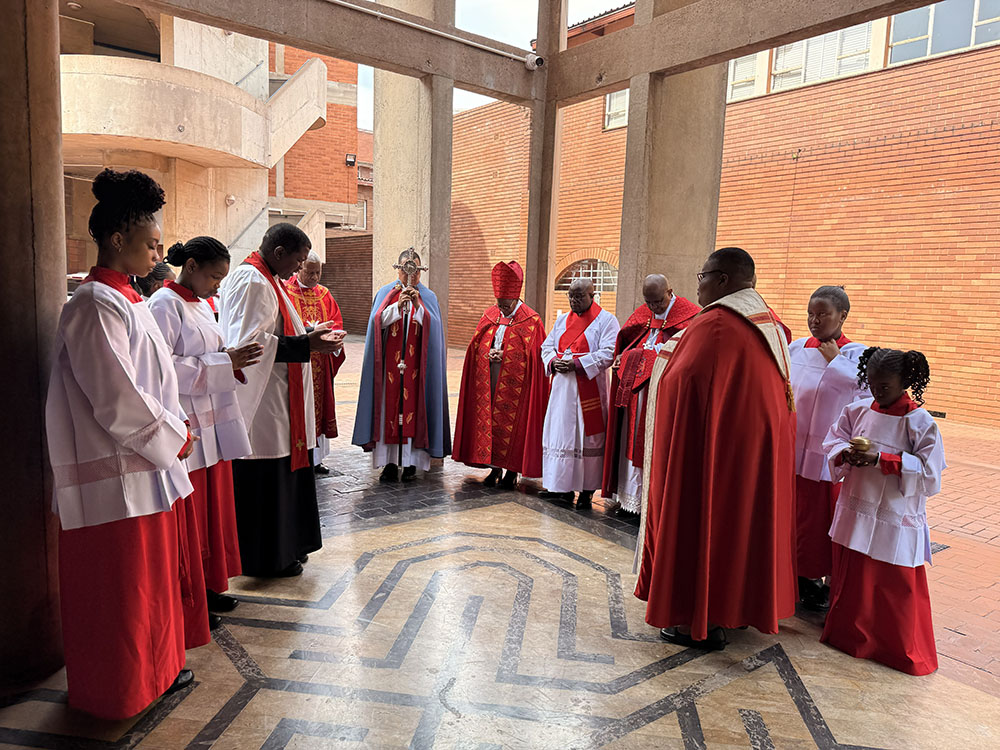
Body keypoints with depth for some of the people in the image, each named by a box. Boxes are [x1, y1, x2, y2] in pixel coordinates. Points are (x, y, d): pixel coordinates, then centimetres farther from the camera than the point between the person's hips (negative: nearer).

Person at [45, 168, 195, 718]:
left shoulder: (124, 298, 11)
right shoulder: (97, 305, -18)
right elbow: (118, 401, -22)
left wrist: (171, 434, 6)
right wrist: (173, 439, -10)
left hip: (144, 467, 9)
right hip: (116, 477, -9)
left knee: (150, 577, 19)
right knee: (120, 586, 6)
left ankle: (154, 669, 35)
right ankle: (119, 692, 24)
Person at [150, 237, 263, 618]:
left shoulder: (202, 305, 14)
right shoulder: (165, 305, -12)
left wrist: (234, 359, 1)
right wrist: (223, 363, -20)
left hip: (214, 422, 9)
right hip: (186, 427, -9)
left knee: (215, 507, 15)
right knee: (190, 515, 1)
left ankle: (208, 586, 29)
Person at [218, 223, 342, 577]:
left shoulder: (265, 279, 15)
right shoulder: (251, 282, -17)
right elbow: (250, 342, -25)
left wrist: (310, 335, 9)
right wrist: (306, 344, -24)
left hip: (275, 400, 11)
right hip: (261, 401, -11)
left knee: (279, 474, 17)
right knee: (264, 478, 0)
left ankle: (284, 546, 30)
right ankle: (266, 558, 14)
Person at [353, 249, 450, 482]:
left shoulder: (428, 297, 9)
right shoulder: (386, 293, 10)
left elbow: (433, 326, -5)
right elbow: (378, 321, -5)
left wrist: (418, 306, -19)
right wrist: (398, 305, -18)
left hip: (417, 363, 0)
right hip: (390, 362, 0)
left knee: (414, 407, -2)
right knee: (389, 407, -2)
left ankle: (411, 462, 5)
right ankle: (390, 462, 4)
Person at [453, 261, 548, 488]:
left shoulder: (531, 321, -4)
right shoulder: (489, 316, 10)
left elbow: (532, 354, -7)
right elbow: (476, 346, 12)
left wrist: (504, 355, -15)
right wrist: (490, 354, -9)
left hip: (515, 383, -4)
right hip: (488, 381, 4)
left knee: (513, 423, 0)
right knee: (488, 419, 6)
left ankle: (512, 471, 11)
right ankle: (494, 467, 17)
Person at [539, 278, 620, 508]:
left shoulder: (606, 320, -3)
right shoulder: (562, 320, 16)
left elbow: (608, 353, -13)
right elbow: (547, 346, 16)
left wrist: (576, 364, -19)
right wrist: (553, 361, -6)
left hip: (589, 388, -5)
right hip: (562, 386, 5)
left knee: (587, 436, -1)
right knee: (560, 433, 6)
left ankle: (587, 489, 8)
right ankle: (563, 485, 16)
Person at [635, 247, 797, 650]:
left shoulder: (713, 324, -20)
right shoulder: (770, 324, 9)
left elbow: (680, 383, -22)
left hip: (714, 442, -9)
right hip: (762, 440, 10)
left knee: (703, 522, 2)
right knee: (743, 515, 18)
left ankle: (701, 622, 11)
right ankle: (734, 606, 32)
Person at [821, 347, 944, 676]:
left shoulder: (921, 423, -12)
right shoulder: (858, 410, 1)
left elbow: (929, 473, -15)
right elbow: (833, 442, 9)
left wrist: (881, 459, -24)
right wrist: (848, 455, -13)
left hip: (896, 522, -5)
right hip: (855, 514, 5)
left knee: (897, 587, 6)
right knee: (850, 580, 19)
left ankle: (904, 651, 27)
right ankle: (848, 635, 40)